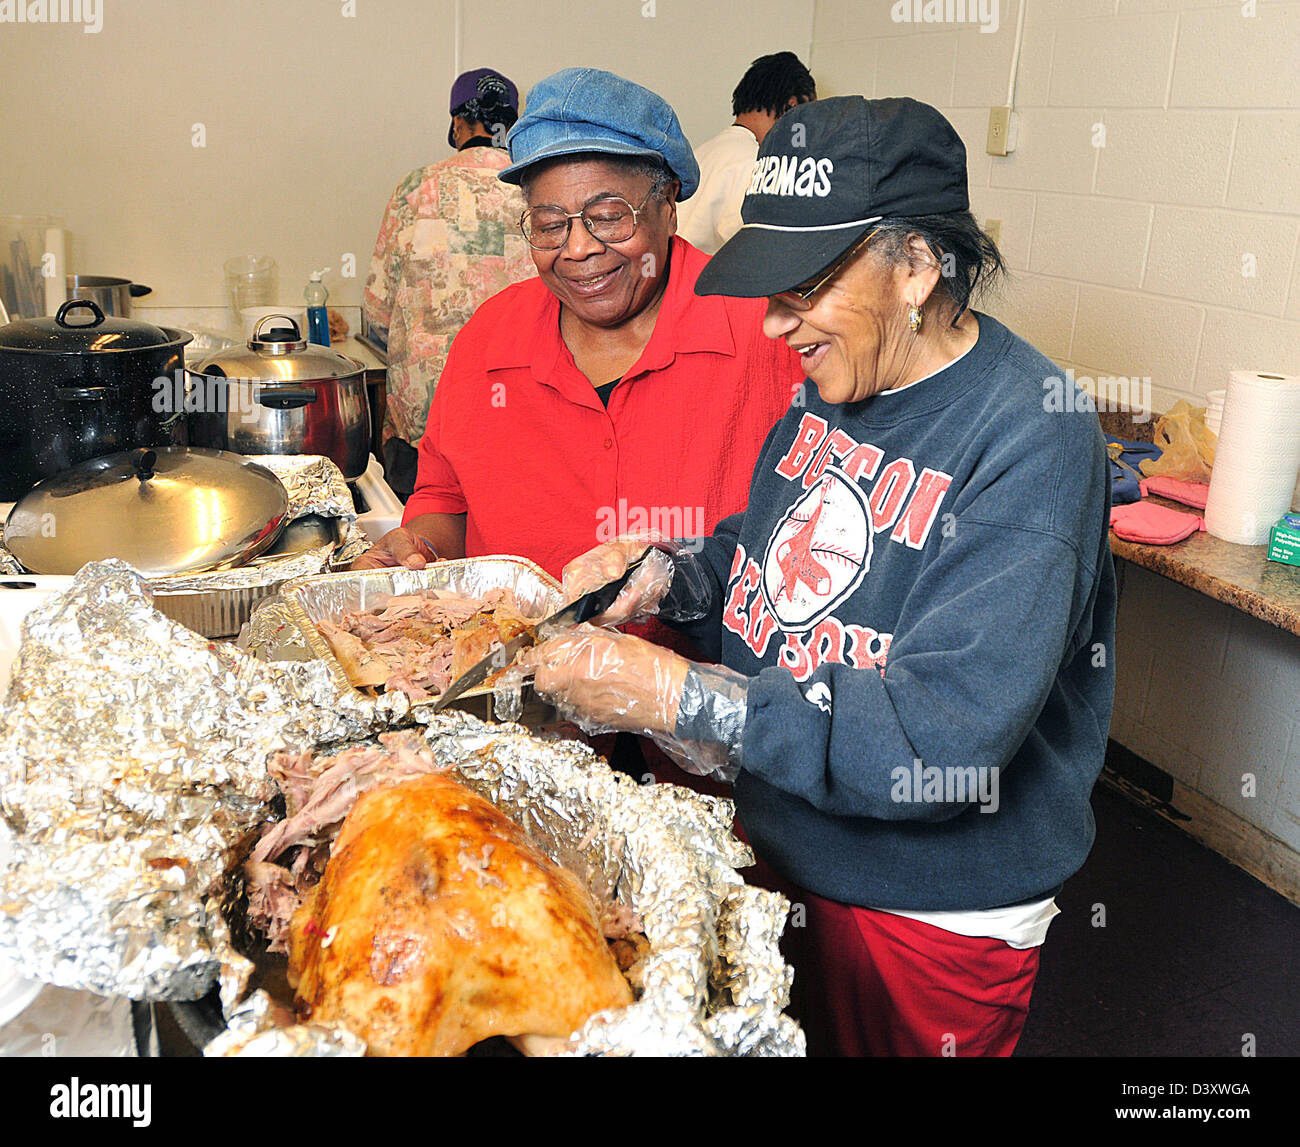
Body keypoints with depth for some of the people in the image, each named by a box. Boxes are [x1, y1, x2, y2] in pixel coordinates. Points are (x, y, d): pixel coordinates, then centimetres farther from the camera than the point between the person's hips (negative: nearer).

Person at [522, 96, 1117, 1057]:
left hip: (933, 914, -6)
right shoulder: (837, 387, -2)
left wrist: (674, 696, -35)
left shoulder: (1030, 441, -26)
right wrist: (668, 572, -10)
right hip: (783, 850, 7)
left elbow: (944, 738, -33)